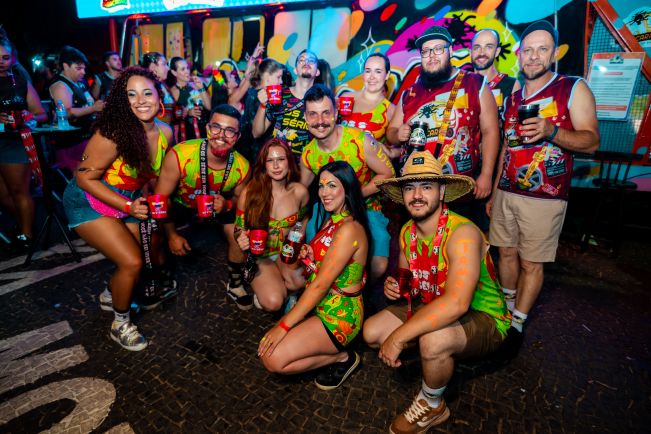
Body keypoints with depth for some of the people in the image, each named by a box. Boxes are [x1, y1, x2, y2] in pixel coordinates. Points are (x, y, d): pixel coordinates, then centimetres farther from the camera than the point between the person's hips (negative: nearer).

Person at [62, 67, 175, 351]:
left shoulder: (165, 133, -10)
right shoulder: (112, 134, -28)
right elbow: (85, 178, -20)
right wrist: (128, 206, -28)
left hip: (129, 202, 6)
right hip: (90, 203, -6)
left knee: (136, 260, 10)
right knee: (132, 262, -15)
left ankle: (110, 295, 44)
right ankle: (120, 325, 12)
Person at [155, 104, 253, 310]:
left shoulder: (241, 167, -26)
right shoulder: (179, 155, -35)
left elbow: (239, 198, -4)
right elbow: (160, 198, -22)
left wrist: (228, 205, -28)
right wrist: (172, 235, -16)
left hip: (221, 204, 2)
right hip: (180, 202, -1)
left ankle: (235, 285, 19)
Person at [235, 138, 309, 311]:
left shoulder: (300, 192, -8)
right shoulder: (249, 193, -14)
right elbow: (238, 229, -3)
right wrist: (242, 241, -27)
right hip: (258, 255, -1)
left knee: (301, 283, -30)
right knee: (273, 302, -23)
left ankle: (279, 284, 5)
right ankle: (262, 286, 12)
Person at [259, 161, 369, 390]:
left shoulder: (349, 229, -22)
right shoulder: (332, 220, 7)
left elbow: (321, 284, -23)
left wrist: (283, 326, -18)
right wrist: (311, 257, -6)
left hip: (339, 314, -9)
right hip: (321, 305, 9)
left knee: (272, 358, -15)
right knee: (266, 344, 7)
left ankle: (341, 357, 2)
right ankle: (334, 351, 14)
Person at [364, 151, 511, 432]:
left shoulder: (462, 233, -29)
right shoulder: (407, 232, -5)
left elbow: (456, 304, -40)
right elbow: (407, 278, 11)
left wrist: (398, 337, -35)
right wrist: (395, 287, -14)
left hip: (482, 319, -6)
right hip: (432, 308, 7)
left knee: (432, 341, -36)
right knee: (372, 331, -4)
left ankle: (431, 407, -3)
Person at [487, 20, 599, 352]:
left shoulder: (574, 89, -1)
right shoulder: (513, 98, 14)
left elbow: (592, 141, -7)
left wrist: (551, 131, -26)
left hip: (544, 198, -4)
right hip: (506, 193, 5)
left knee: (531, 263, 1)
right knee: (506, 253, 10)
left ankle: (517, 324, 16)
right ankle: (506, 308, 28)